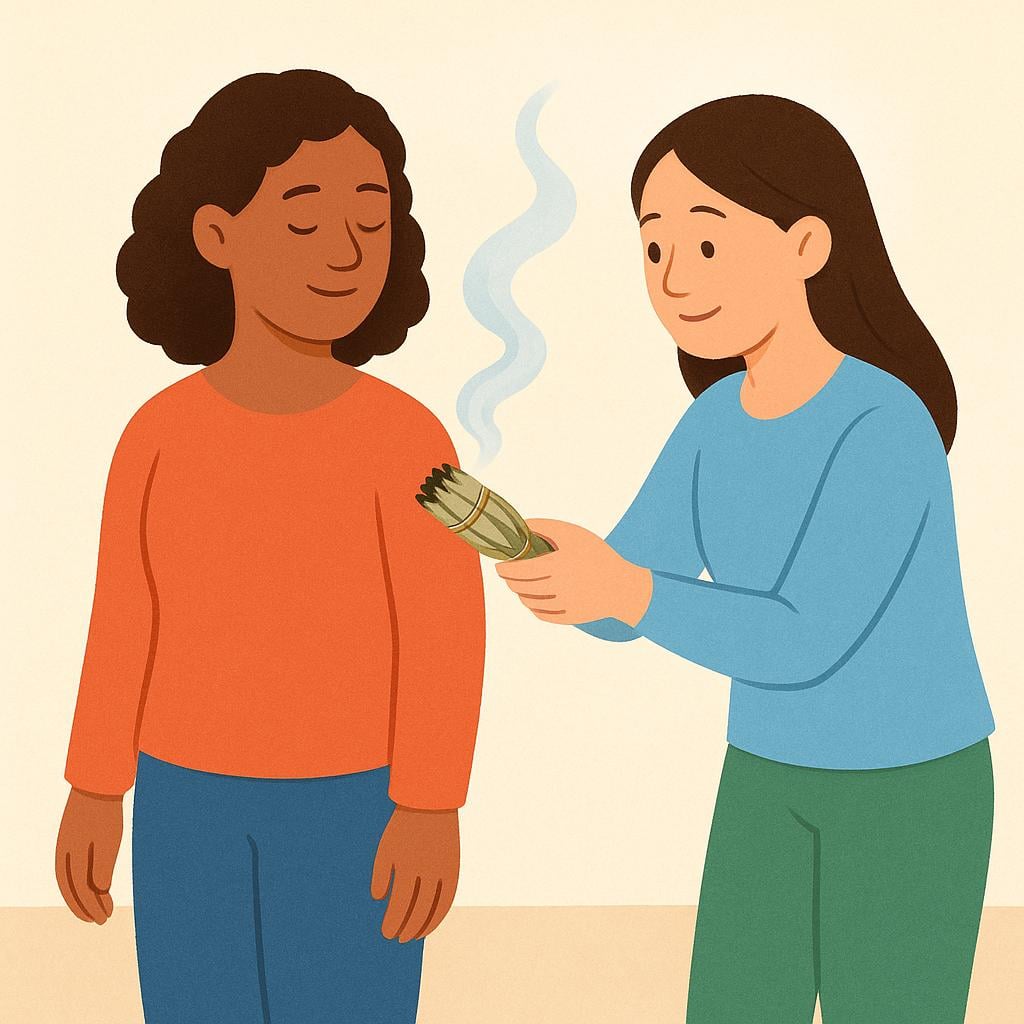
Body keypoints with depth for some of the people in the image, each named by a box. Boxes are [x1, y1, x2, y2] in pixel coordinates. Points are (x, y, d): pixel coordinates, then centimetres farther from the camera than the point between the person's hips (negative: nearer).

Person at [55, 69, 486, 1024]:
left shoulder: (403, 436, -11)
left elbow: (445, 634, -11)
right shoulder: (158, 433, -2)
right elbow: (124, 621, 3)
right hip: (188, 803, 3)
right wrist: (94, 792, 4)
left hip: (353, 806, -3)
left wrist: (431, 807, -14)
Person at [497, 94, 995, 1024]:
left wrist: (622, 590, -39)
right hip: (771, 774, 7)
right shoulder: (720, 421, -2)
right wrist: (552, 568, -24)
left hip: (909, 789, -7)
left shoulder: (886, 428, -25)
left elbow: (802, 643, -29)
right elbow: (625, 598, -3)